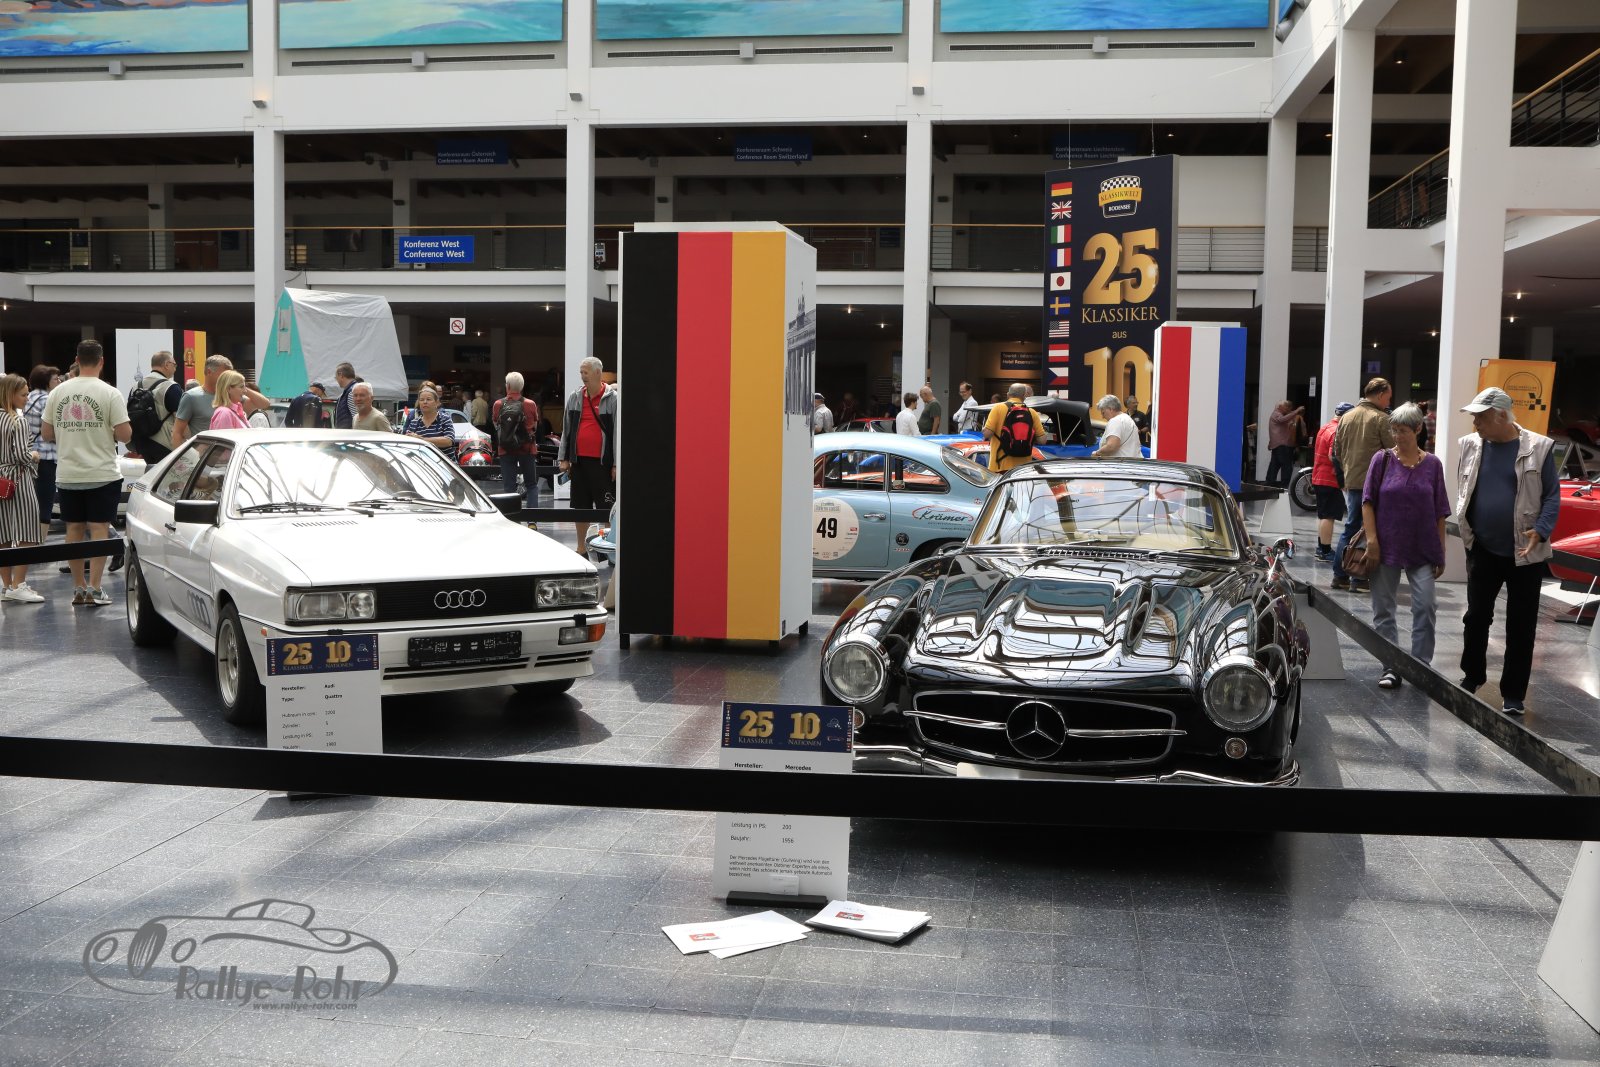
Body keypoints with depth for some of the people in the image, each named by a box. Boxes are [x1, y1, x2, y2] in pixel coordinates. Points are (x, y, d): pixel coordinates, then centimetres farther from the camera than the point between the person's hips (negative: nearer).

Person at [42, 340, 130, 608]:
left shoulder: (58, 392, 3)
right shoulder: (110, 394, -9)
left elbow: (46, 433, 7)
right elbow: (125, 435, -13)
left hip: (67, 475, 4)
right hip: (102, 475, -4)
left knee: (74, 529, 11)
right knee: (99, 529, 0)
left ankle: (78, 588, 16)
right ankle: (94, 589, -4)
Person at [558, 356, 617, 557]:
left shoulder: (612, 398, -4)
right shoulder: (575, 398, 10)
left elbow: (617, 432, -6)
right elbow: (566, 429, 15)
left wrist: (616, 464, -10)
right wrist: (563, 458, 9)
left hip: (602, 462, -5)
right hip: (579, 460, 5)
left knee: (606, 507, -2)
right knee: (580, 505, 11)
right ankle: (582, 549, 21)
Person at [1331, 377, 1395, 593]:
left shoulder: (1346, 417, 8)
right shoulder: (1381, 418, -11)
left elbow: (1337, 448, 13)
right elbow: (1394, 447, -10)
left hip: (1351, 481, 6)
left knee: (1350, 527, 15)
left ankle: (1340, 576, 15)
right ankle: (1359, 579, 0)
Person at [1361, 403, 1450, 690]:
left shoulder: (1432, 464, 2)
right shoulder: (1383, 460, -1)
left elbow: (1440, 513, 6)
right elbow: (1368, 502, 0)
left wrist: (1440, 552, 4)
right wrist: (1371, 538, -10)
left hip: (1422, 550, 0)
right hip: (1387, 547, 0)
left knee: (1425, 607, -6)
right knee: (1383, 609, 5)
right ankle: (1391, 667, 15)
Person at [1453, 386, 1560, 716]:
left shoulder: (1538, 447, -8)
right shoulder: (1471, 445, 0)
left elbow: (1552, 495, -5)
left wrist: (1540, 531, -17)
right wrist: (1466, 531, 4)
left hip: (1524, 553, -3)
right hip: (1483, 550, 3)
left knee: (1520, 626, 5)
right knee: (1476, 616, 12)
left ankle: (1513, 694, 14)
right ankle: (1471, 677, 31)